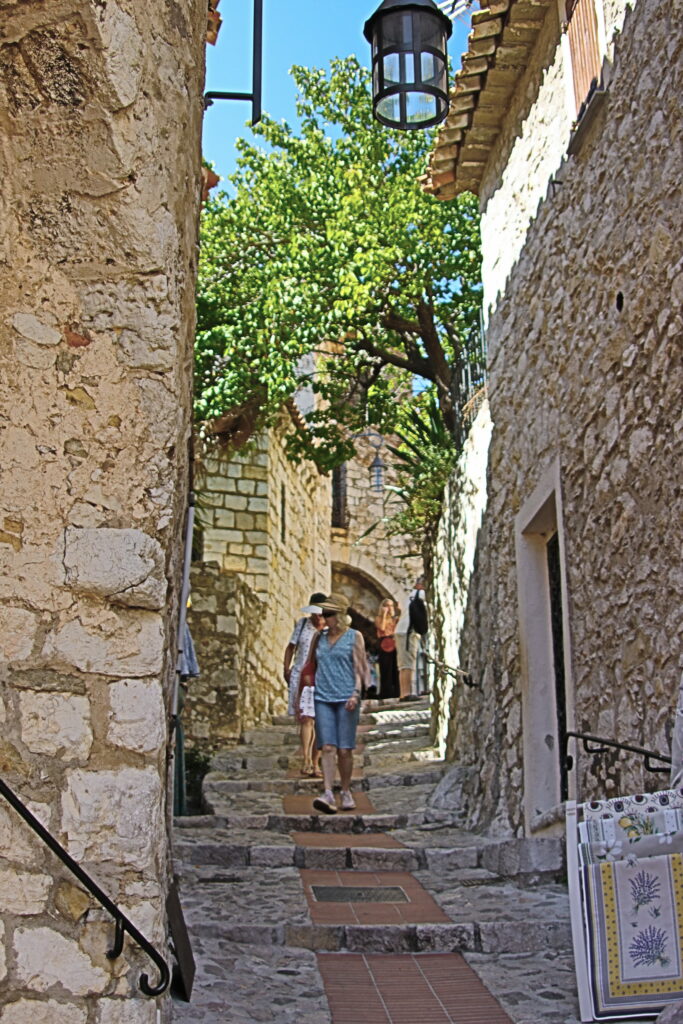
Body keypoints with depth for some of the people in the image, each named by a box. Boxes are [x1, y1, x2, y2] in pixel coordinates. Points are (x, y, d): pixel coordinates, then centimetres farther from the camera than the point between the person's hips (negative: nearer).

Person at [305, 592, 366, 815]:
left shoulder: (354, 637, 5)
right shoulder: (320, 639, 14)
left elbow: (360, 668, 1)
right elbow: (313, 667, 20)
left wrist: (356, 694, -12)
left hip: (346, 699, -3)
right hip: (323, 698, 3)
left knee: (344, 749, 0)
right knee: (327, 747, -8)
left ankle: (346, 793, 14)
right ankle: (328, 794, -16)